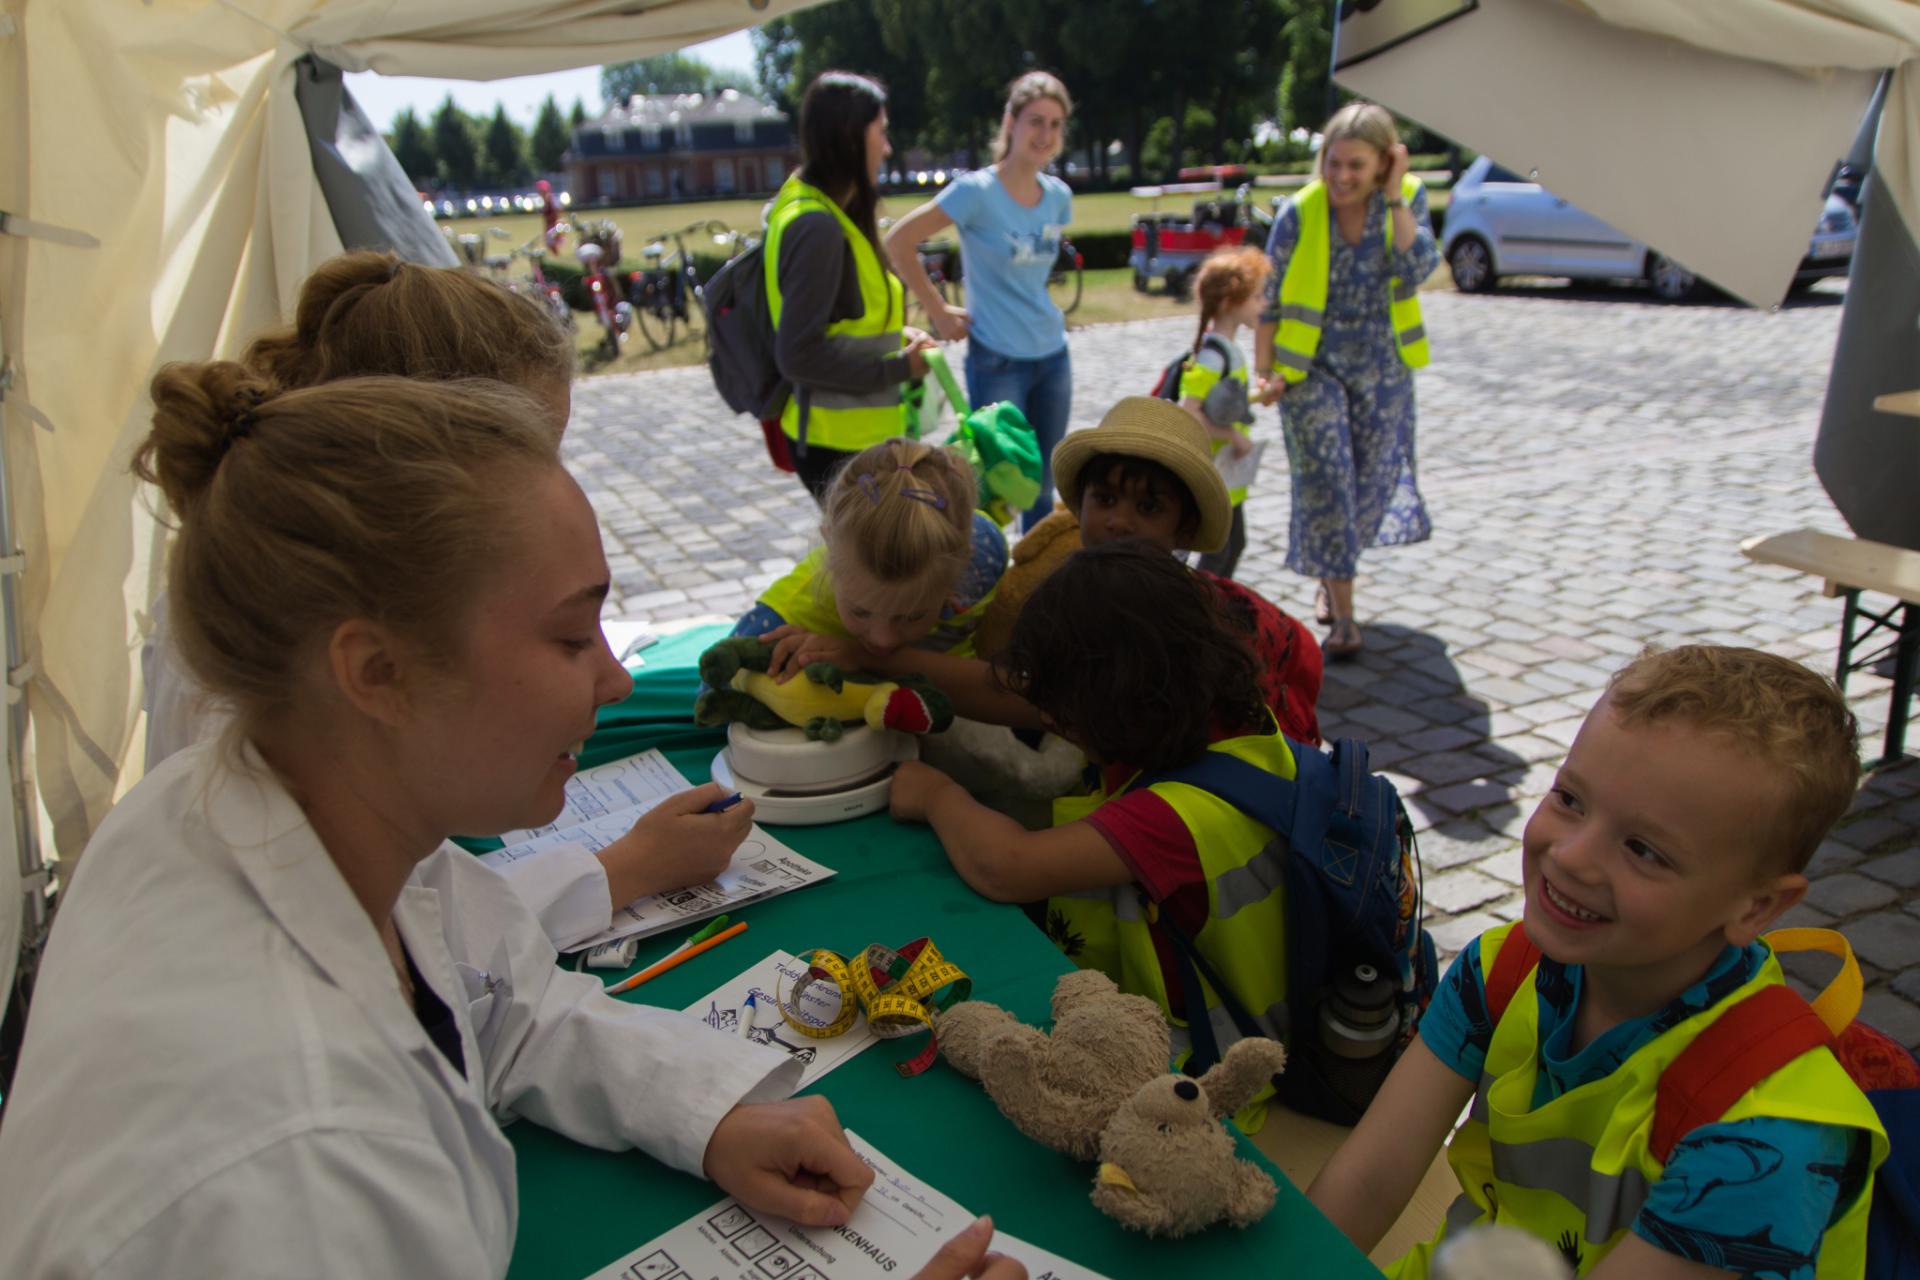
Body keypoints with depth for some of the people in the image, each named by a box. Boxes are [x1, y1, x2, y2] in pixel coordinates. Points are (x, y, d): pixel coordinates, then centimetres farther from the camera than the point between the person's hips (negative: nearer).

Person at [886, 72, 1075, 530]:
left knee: (1042, 486, 14)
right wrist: (938, 311, -10)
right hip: (997, 360, -6)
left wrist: (1035, 307, 11)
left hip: (1052, 355, 6)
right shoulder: (977, 191, -14)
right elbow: (899, 241, -13)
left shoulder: (1058, 195, 4)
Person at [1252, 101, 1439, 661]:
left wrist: (1395, 198, -22)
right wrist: (1267, 373, -10)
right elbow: (1268, 300, -7)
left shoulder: (1407, 198, -6)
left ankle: (1330, 573, 39)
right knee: (1326, 480, -8)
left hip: (1382, 367, 3)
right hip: (1312, 365, -3)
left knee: (1372, 478, 13)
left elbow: (1416, 270, -21)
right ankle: (1343, 615, -2)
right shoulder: (1300, 212, -13)